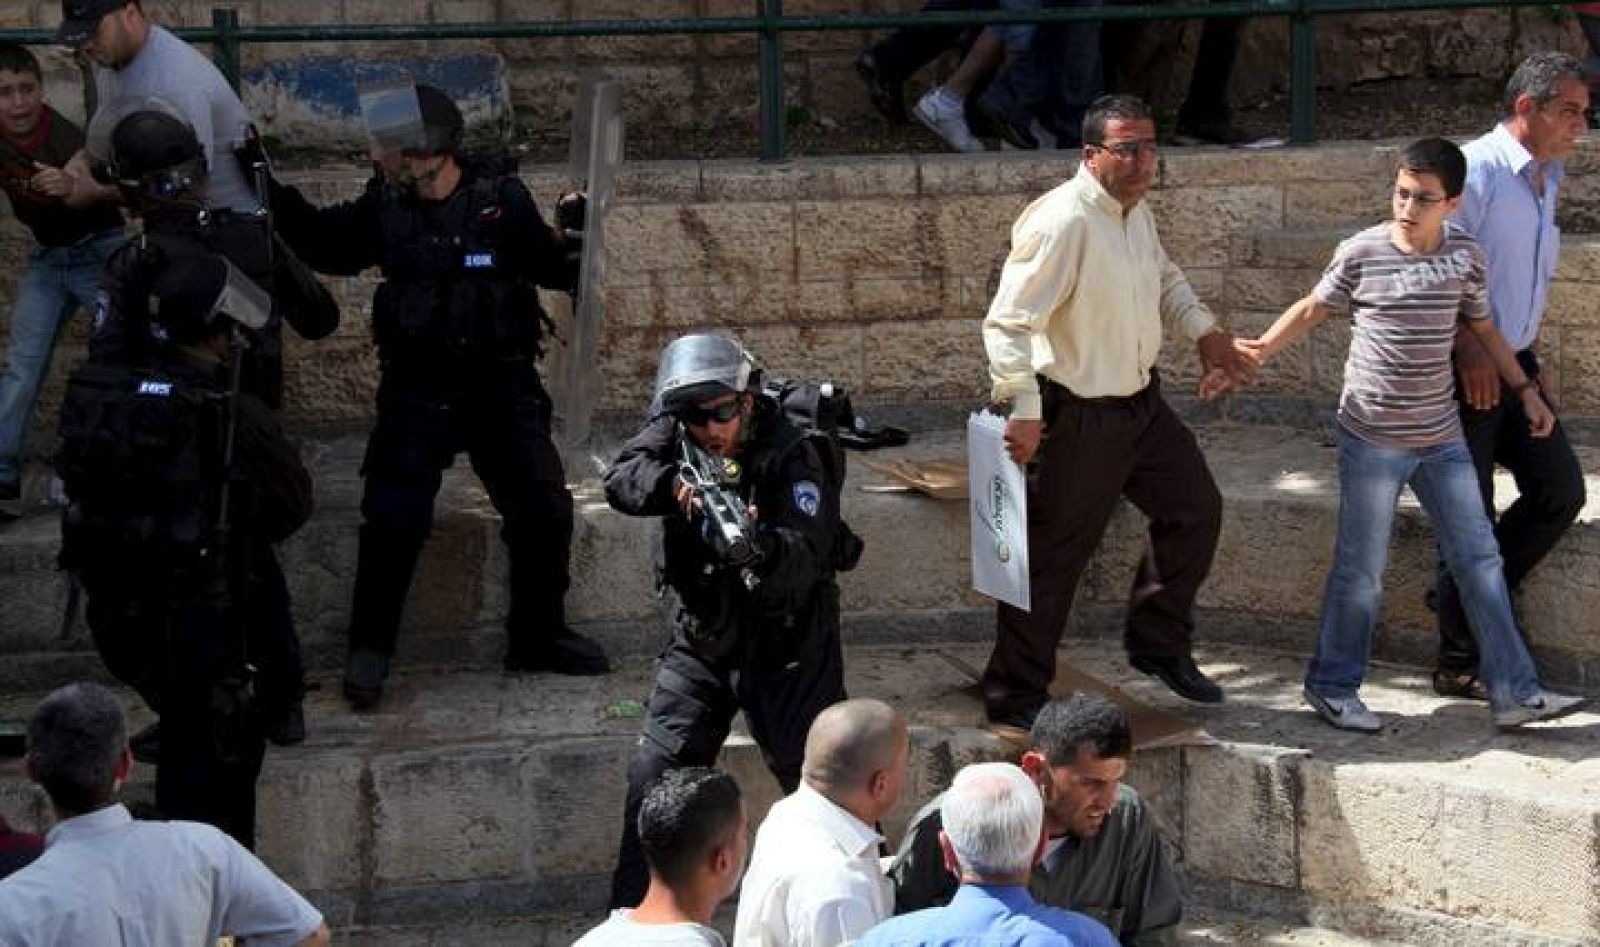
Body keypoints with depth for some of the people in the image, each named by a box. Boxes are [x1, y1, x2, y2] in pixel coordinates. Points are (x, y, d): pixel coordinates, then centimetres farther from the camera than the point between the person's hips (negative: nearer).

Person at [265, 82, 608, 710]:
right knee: (392, 522, -7)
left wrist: (574, 241, -19)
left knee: (544, 511, 1)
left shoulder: (501, 199, -8)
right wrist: (269, 187, 5)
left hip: (500, 383, -1)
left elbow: (552, 270, 1)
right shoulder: (384, 206, -1)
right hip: (416, 392, 1)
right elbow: (323, 244, 13)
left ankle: (538, 636, 20)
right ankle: (370, 650, 7)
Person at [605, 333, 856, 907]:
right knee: (653, 776, 0)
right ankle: (631, 914, 11)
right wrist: (675, 483, -44)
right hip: (700, 643, 4)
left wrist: (760, 546, -54)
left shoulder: (790, 456, -22)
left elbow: (803, 567, -32)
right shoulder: (670, 432, -8)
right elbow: (621, 481, -24)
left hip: (785, 647, -4)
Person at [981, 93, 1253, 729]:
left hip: (1141, 400, 9)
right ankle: (1015, 697, 12)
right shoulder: (1060, 223, -25)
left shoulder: (1137, 212, 5)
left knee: (1195, 509, 17)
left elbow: (1164, 279, 27)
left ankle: (1159, 645, 33)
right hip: (1078, 417, -9)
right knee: (1053, 557, -1)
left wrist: (1206, 332, 13)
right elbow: (1008, 323, -27)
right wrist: (1025, 411, -29)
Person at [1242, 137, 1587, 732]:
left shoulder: (1464, 255, 0)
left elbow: (1481, 327, 15)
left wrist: (1524, 388, 15)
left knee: (1479, 558, 5)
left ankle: (1514, 692, 10)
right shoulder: (1361, 254, -11)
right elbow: (1313, 308, 3)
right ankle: (1332, 686, 18)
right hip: (1373, 438, -4)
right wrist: (1263, 348, -9)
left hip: (1441, 437, 4)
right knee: (1362, 570, 2)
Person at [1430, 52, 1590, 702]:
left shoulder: (1549, 177, 12)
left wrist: (1529, 356, 17)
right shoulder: (1476, 170, -17)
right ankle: (1459, 666, 10)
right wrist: (1470, 352, -23)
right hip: (1465, 372, -8)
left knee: (1561, 490, 5)